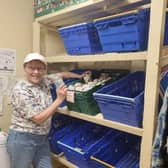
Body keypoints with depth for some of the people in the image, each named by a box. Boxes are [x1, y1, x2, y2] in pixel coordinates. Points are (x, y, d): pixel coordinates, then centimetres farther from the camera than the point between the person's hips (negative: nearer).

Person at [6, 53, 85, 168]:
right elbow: (38, 119, -23)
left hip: (42, 139, 7)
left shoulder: (44, 81, 0)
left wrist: (81, 76, 16)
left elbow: (62, 74, 17)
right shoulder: (20, 90, -20)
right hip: (22, 139, -6)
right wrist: (59, 99, -21)